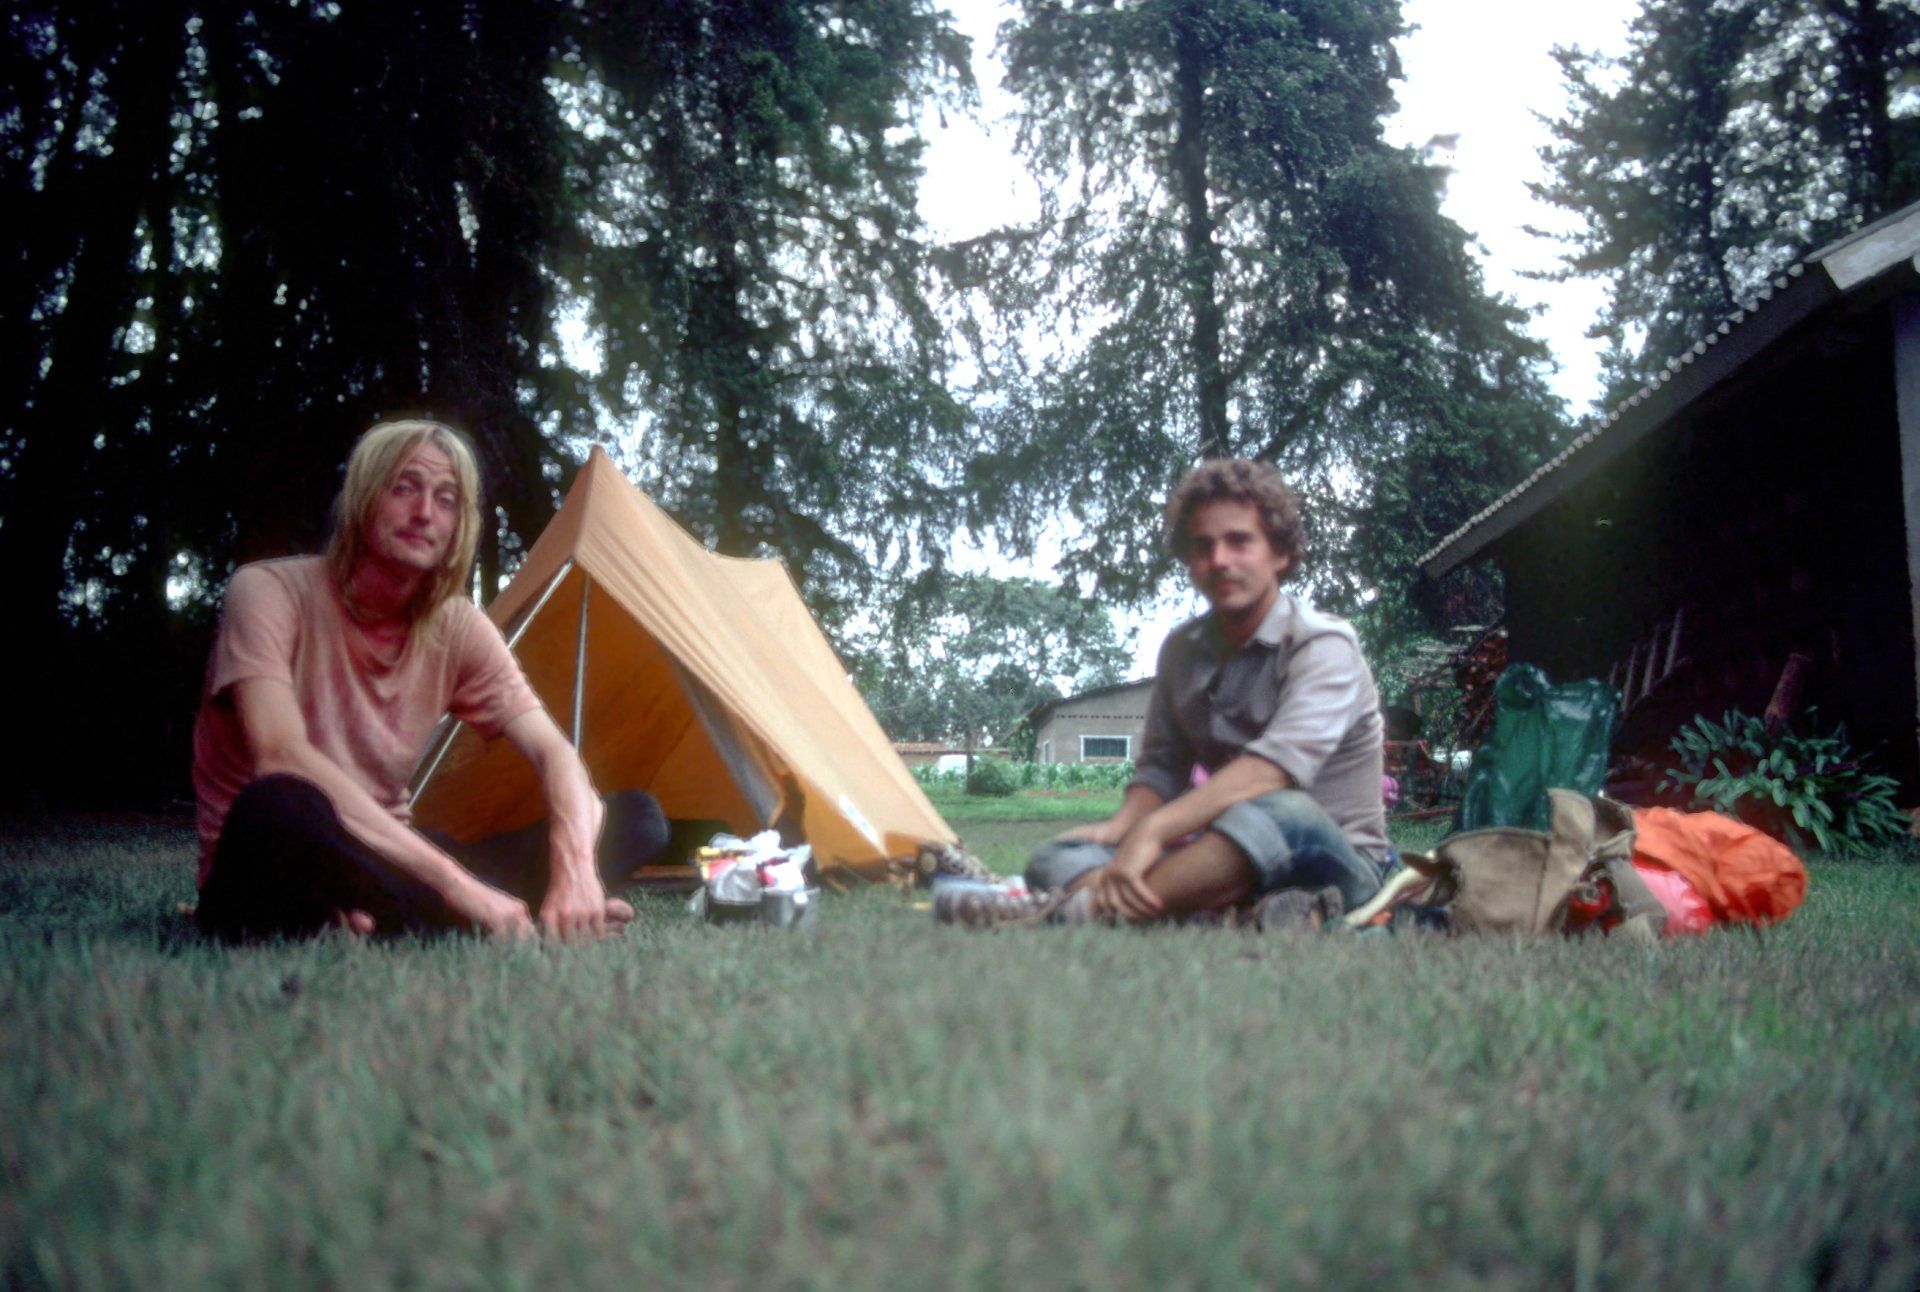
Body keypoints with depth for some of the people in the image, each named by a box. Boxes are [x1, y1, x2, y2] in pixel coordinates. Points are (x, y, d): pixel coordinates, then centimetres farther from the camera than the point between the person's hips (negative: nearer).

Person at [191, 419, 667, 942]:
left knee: (635, 817, -7)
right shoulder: (269, 591, -14)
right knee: (280, 807, -43)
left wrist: (575, 866, -31)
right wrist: (453, 881, -37)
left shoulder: (458, 629, 1)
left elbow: (554, 753, -6)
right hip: (260, 878, -5)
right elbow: (280, 756, -30)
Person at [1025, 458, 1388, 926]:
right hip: (1228, 859, 6)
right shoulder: (1183, 649, 11)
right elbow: (1161, 766, 13)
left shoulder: (1323, 646, -11)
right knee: (1059, 858, -13)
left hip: (1338, 858, -6)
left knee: (1278, 812, -41)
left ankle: (1089, 913, -41)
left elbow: (1276, 765, -28)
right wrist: (1118, 827, -12)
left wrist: (1152, 830, -37)